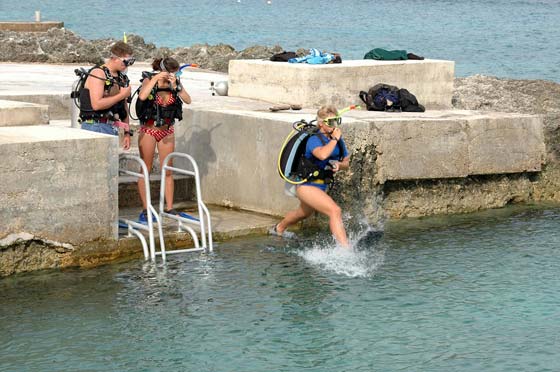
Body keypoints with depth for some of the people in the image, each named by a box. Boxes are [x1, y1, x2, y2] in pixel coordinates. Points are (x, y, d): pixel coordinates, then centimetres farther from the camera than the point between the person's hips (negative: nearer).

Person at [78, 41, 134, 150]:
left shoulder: (122, 78, 15)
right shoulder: (98, 73, -9)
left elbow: (123, 107, 22)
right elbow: (97, 104, -21)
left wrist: (127, 132, 18)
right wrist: (121, 95, -16)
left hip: (112, 128, 8)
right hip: (96, 127, -8)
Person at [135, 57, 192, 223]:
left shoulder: (176, 83, -4)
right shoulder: (149, 80, -13)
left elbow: (188, 100, -14)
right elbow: (142, 96, -31)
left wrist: (175, 86, -24)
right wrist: (155, 79, -30)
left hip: (167, 130, 4)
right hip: (149, 129, -4)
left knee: (168, 170, 8)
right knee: (145, 170, 2)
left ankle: (169, 208, 15)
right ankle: (145, 209, 6)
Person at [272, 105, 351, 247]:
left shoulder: (338, 140, 3)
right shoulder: (314, 140, -21)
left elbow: (346, 162, 14)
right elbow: (322, 154, -44)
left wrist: (339, 165, -9)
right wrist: (335, 139, -31)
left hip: (321, 185, 10)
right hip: (307, 185, -10)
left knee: (304, 213, 34)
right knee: (335, 211, -27)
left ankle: (279, 229, 62)